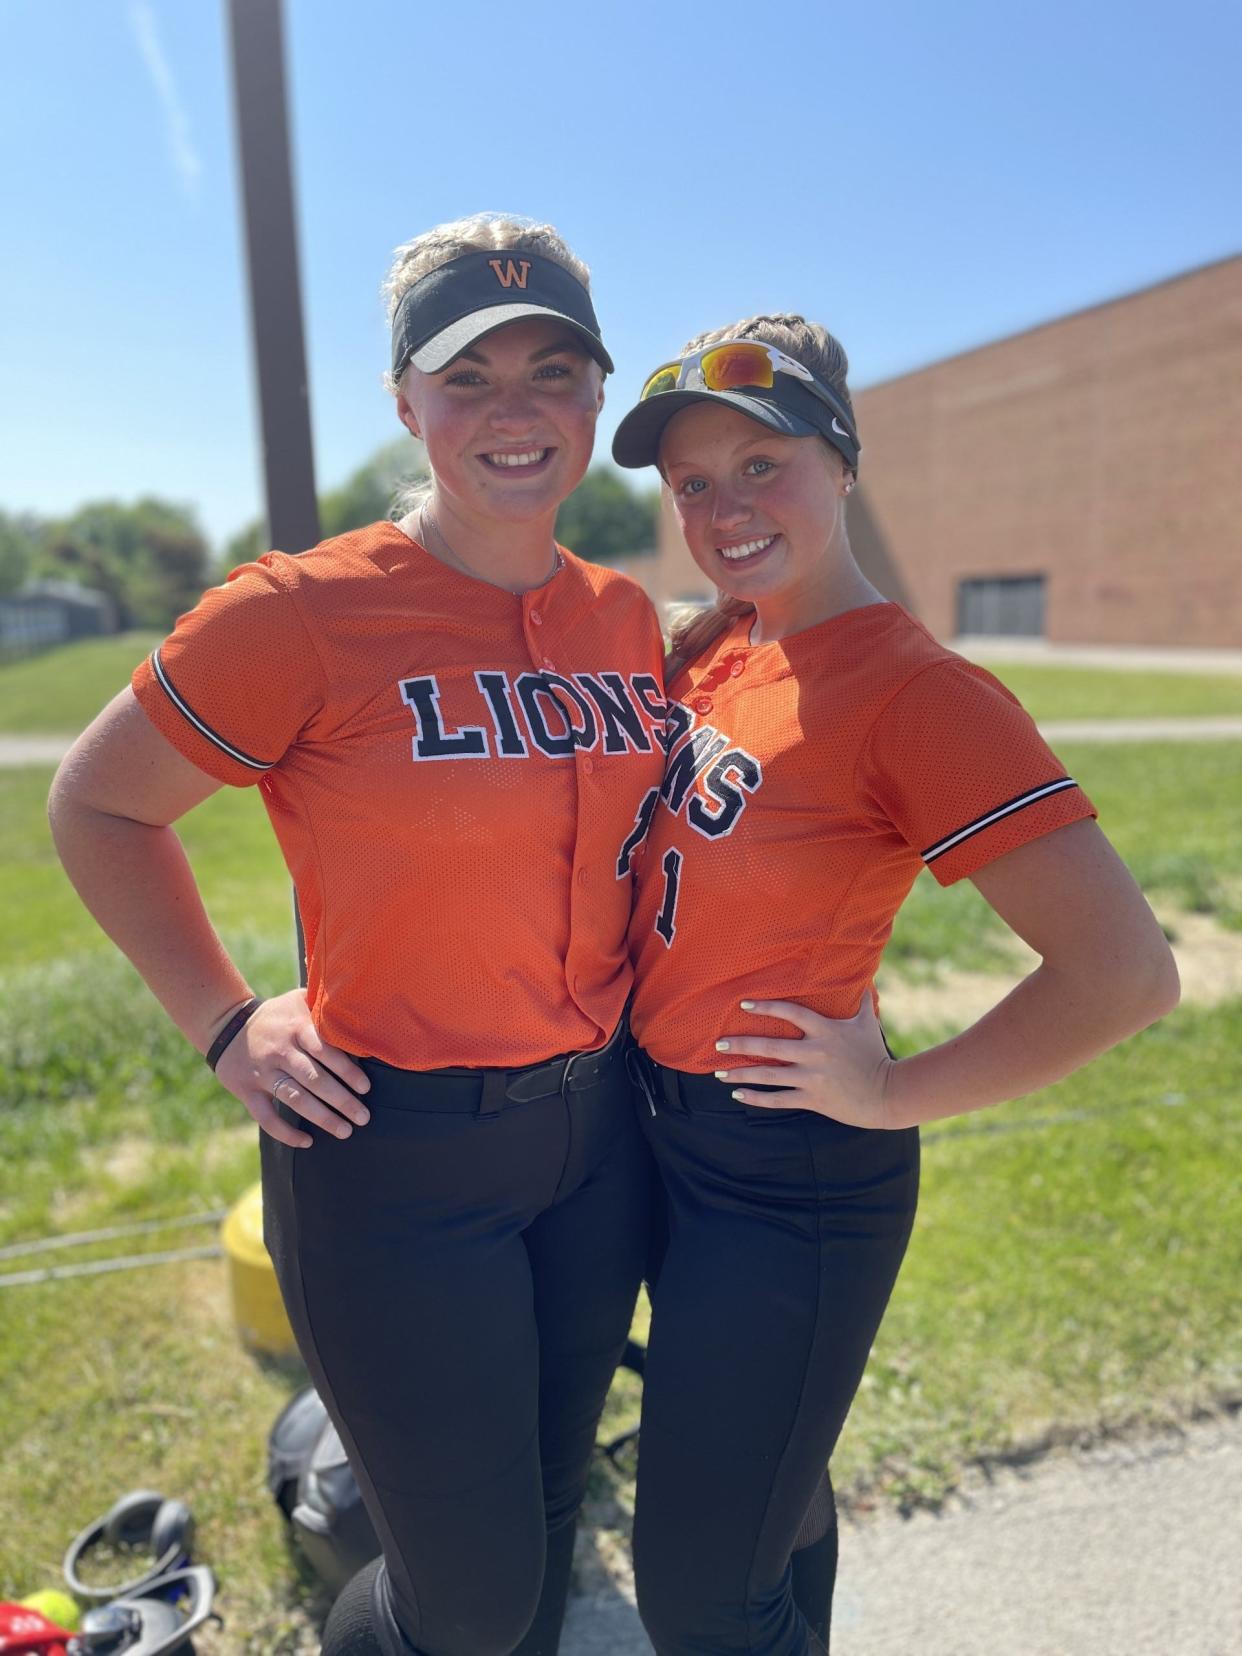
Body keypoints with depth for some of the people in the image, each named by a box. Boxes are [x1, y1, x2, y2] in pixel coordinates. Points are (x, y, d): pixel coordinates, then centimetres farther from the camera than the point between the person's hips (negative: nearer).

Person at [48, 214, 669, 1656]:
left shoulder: (625, 617, 2)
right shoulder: (303, 615, -15)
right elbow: (96, 807, -4)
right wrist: (225, 1024, -7)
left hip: (596, 1130, 6)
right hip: (395, 1155, -5)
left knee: (550, 1514, 25)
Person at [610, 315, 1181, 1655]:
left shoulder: (915, 690, -21)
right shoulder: (708, 649, 1)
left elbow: (1124, 970, -25)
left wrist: (892, 1095, -17)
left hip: (788, 1177, -7)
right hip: (656, 1119, 7)